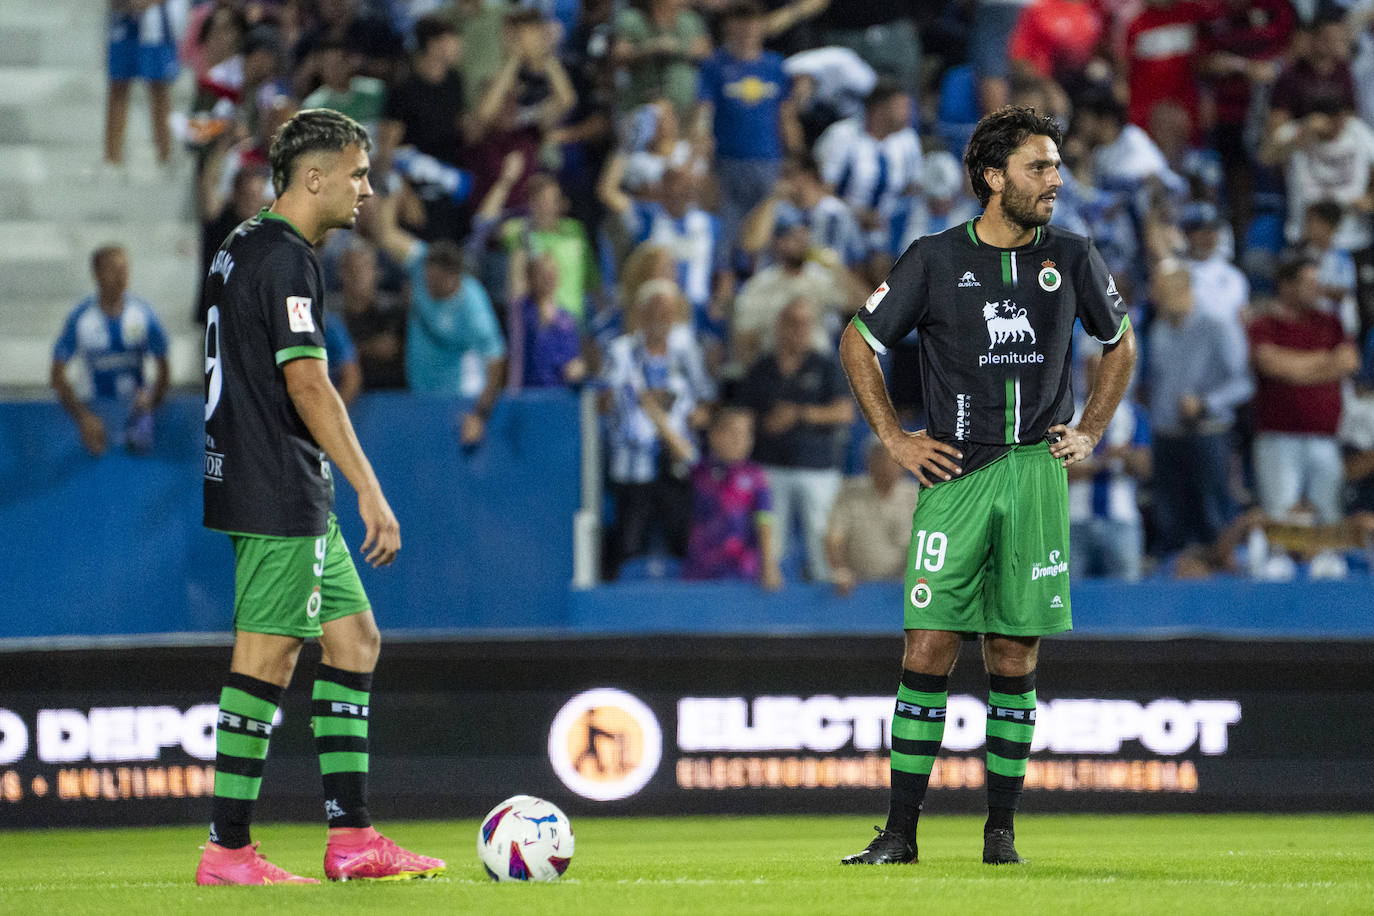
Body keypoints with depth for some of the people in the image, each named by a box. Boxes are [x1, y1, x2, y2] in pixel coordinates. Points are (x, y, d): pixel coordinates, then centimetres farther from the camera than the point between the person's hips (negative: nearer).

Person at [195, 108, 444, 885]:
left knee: (353, 637, 11)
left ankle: (352, 835, 10)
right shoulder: (285, 259, -15)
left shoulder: (244, 248, 17)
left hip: (292, 499, 10)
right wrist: (371, 492, -22)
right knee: (268, 656, -7)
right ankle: (228, 849, -5)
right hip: (280, 498, -10)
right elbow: (307, 384, -22)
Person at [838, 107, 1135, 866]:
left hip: (1036, 471, 2)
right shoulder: (935, 260, -1)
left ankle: (1001, 830, 10)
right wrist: (894, 438, 4)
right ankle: (901, 831, -4)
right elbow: (858, 342, 10)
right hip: (954, 473, -2)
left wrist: (1088, 432, 13)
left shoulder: (1072, 260, 6)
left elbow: (1120, 344, 23)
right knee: (929, 646, -7)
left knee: (1014, 653, 3)